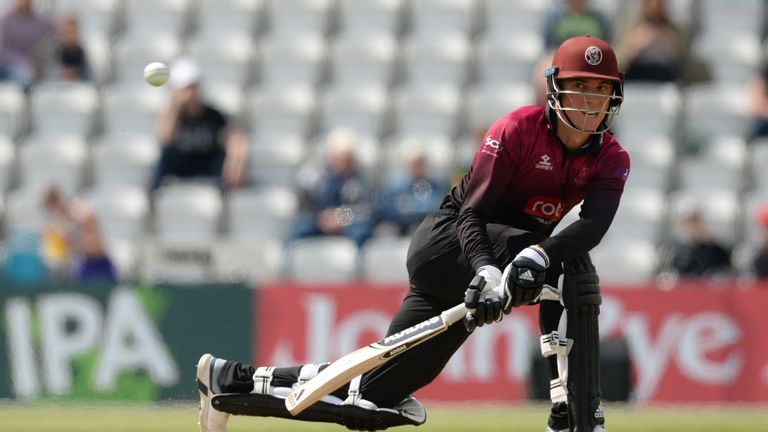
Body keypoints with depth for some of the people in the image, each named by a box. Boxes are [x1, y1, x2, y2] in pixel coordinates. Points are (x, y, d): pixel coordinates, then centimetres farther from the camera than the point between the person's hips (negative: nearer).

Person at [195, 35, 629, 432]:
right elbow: (471, 213, -21)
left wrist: (540, 254, -40)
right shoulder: (519, 129, -15)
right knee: (571, 267, -32)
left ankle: (230, 379, 21)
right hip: (446, 241, -6)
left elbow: (593, 225, -21)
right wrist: (485, 272, -40)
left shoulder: (612, 159, -2)